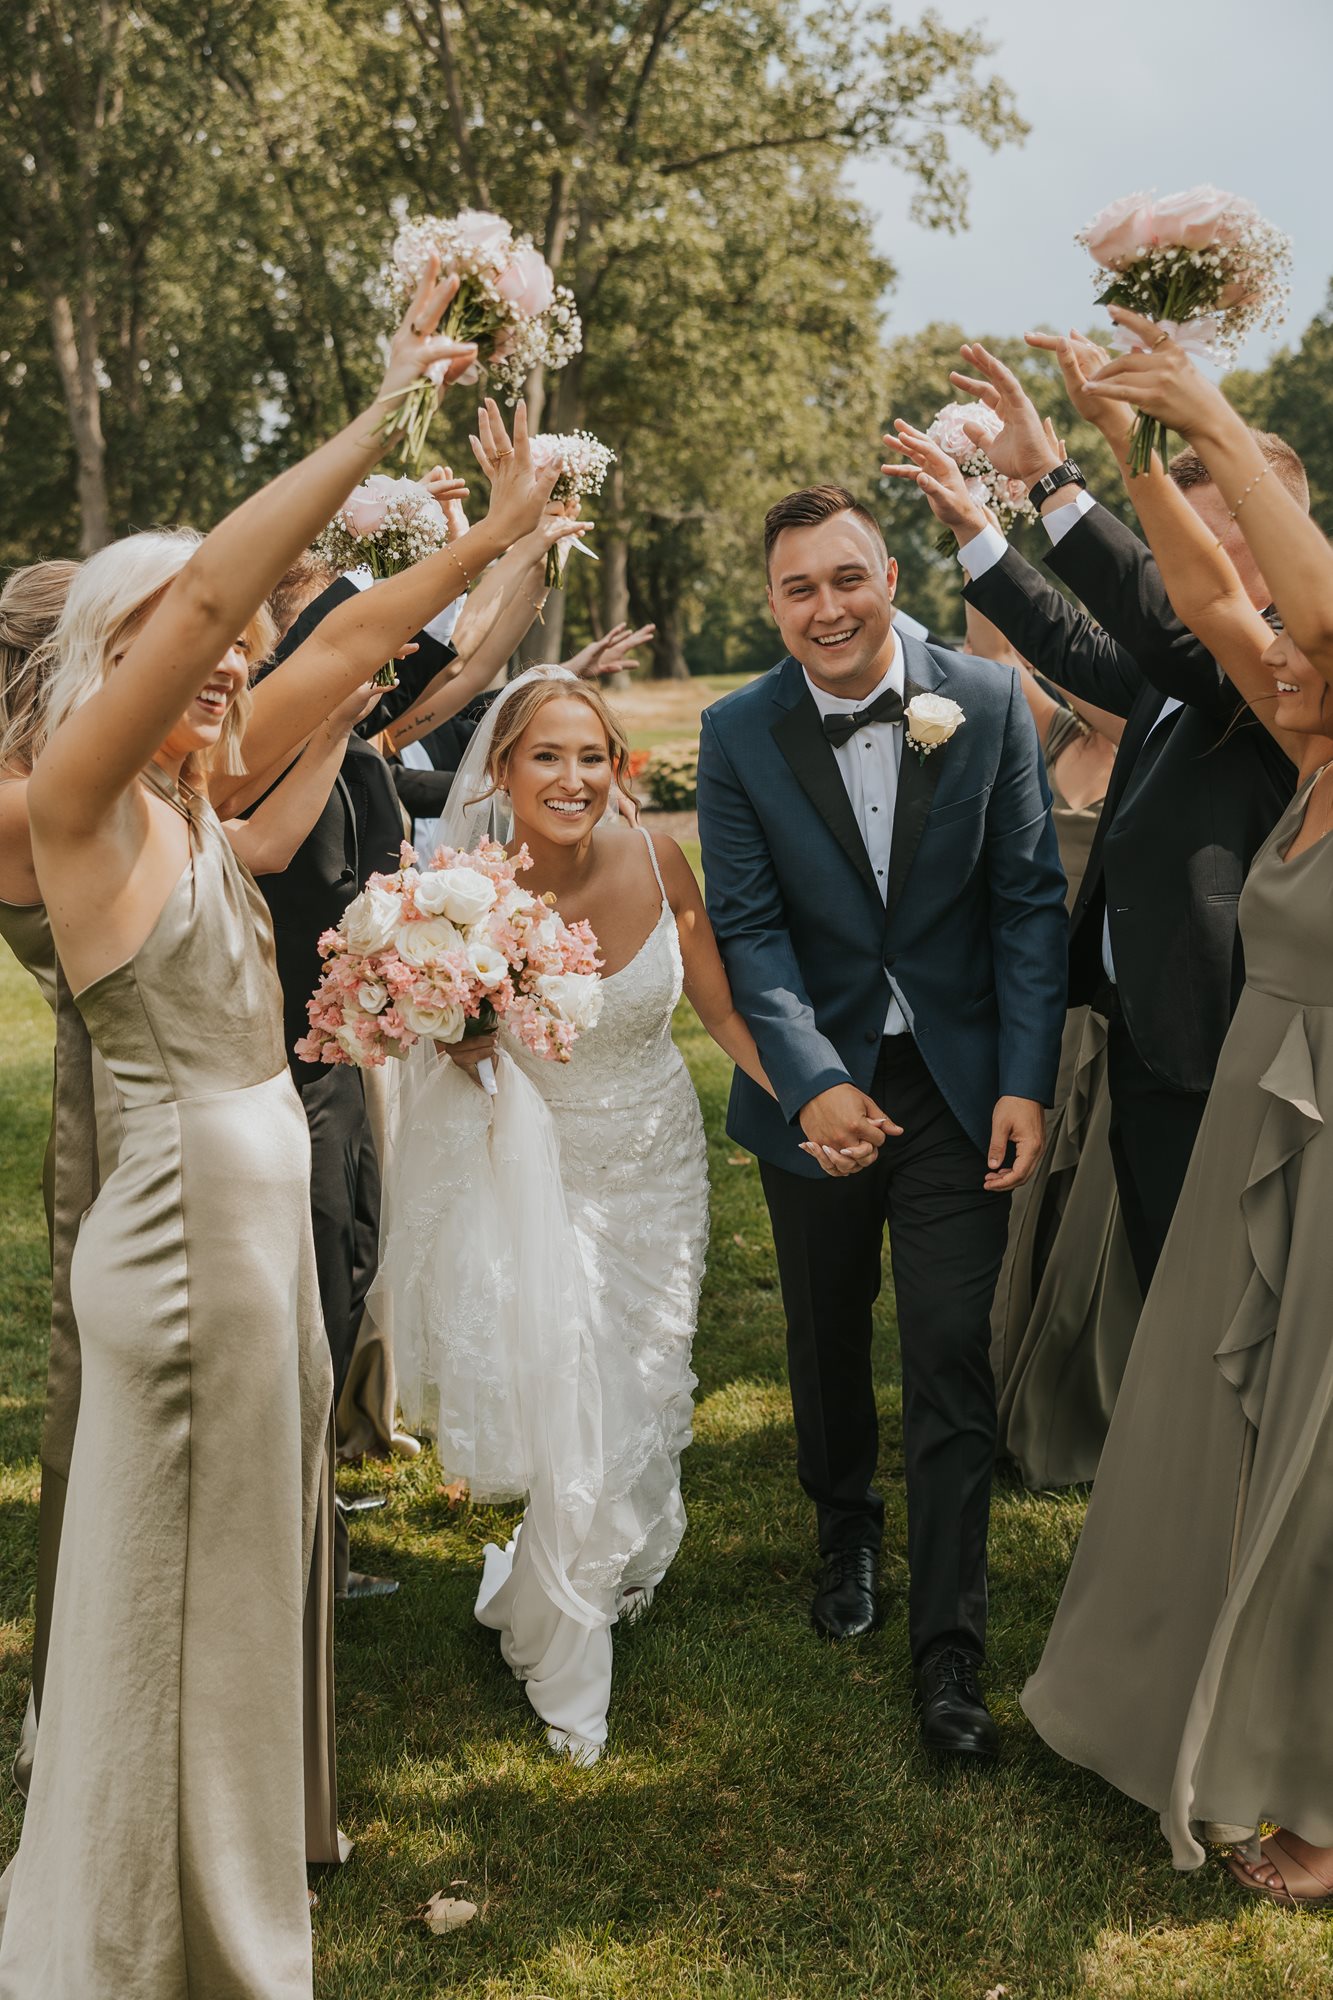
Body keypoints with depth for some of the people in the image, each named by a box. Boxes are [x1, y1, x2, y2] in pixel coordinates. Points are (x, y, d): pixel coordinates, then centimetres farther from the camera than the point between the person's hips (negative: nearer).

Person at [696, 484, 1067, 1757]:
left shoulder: (988, 704, -7)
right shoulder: (738, 735, -6)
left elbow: (1029, 899, -5)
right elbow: (748, 929, -10)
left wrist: (1026, 1081, -13)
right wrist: (813, 1083, -25)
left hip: (959, 1082, -1)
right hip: (817, 1085, 1)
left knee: (953, 1361, -3)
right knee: (827, 1338, 18)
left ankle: (948, 1645, 9)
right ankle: (846, 1526, 46)